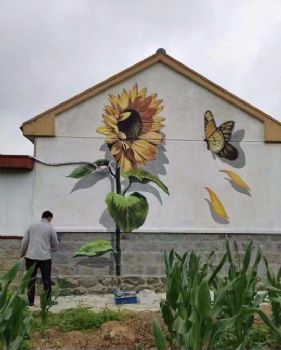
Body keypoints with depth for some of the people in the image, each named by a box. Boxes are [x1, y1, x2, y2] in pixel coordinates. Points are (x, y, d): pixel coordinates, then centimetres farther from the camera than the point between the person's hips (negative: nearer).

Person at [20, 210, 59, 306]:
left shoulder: (32, 227, 7)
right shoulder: (51, 228, 0)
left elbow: (24, 242, 4)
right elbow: (56, 246, 5)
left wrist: (22, 254, 15)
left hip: (30, 257, 2)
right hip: (45, 257, -2)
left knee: (31, 279, 10)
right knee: (46, 279, 10)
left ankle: (31, 301, 13)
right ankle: (48, 300, 16)